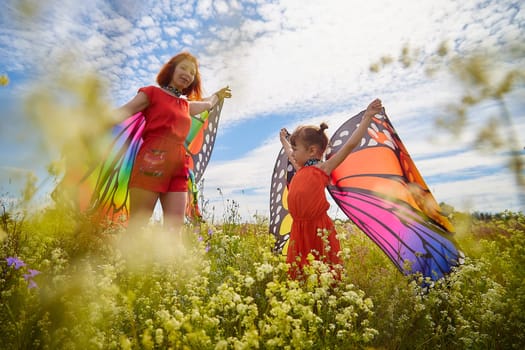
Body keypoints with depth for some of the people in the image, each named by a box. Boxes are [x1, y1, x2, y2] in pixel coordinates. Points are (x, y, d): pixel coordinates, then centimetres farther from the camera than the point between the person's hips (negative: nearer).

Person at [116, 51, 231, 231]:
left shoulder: (186, 105, 25)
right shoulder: (152, 92, 10)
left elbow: (207, 104, 46)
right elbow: (126, 110, -3)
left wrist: (218, 94, 64)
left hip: (178, 166, 6)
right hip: (152, 161, -5)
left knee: (175, 227, -3)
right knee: (136, 225, -6)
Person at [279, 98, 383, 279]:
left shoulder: (323, 168, -8)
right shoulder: (300, 169, 12)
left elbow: (350, 145, -12)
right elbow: (291, 155, 35)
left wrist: (367, 117, -13)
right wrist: (284, 140, 50)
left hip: (319, 230, -7)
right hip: (299, 229, 7)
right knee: (299, 272, 14)